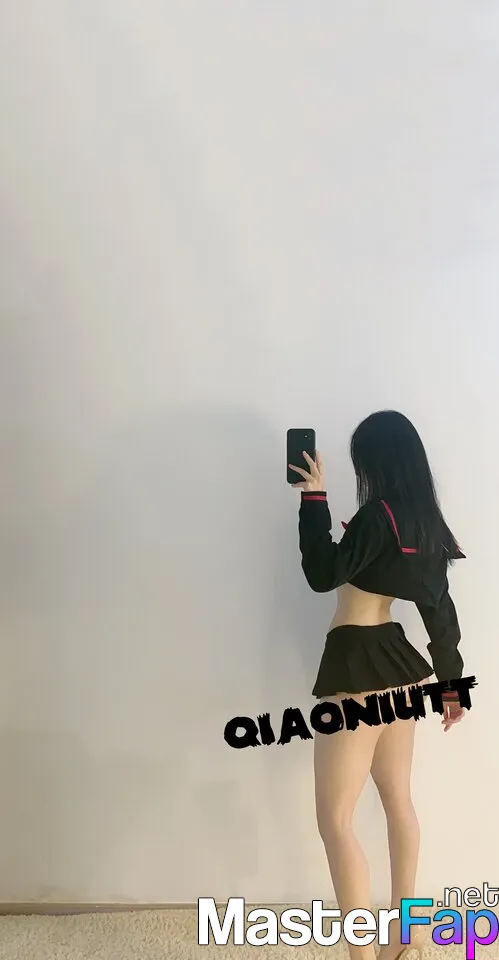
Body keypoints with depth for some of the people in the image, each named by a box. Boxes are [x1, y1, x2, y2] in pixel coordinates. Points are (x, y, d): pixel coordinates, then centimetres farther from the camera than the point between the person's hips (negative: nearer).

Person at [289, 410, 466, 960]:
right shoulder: (426, 523, 7)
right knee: (399, 801, 21)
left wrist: (314, 497, -13)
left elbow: (324, 574, -17)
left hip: (358, 665, -10)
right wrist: (451, 680, 20)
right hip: (397, 663, 10)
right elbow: (439, 607, 12)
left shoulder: (380, 513, -18)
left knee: (334, 819, 0)